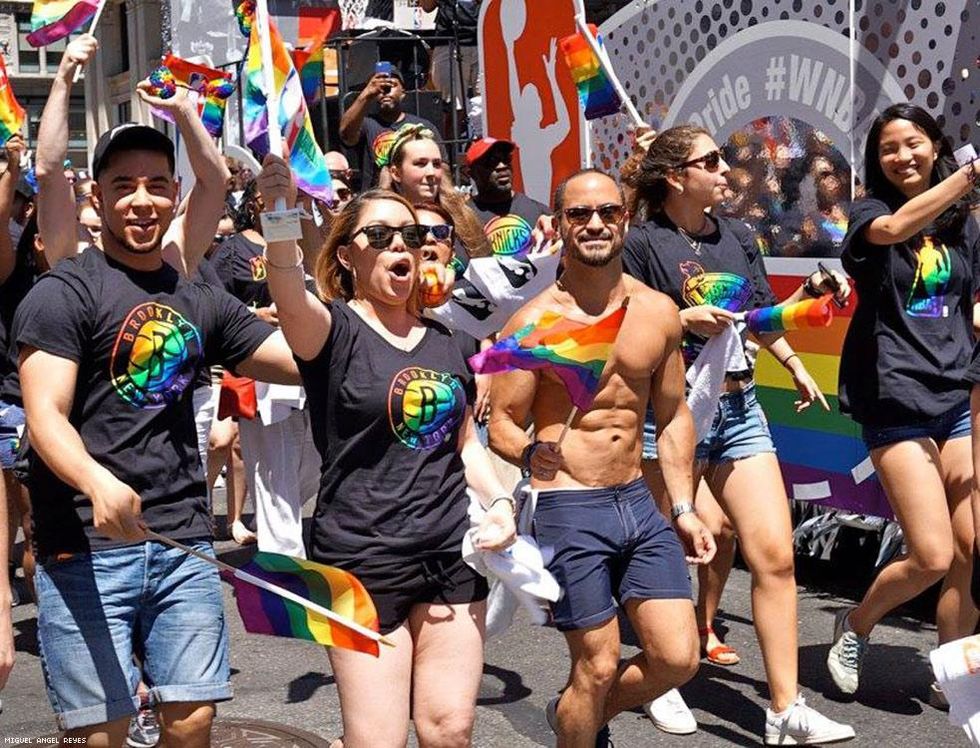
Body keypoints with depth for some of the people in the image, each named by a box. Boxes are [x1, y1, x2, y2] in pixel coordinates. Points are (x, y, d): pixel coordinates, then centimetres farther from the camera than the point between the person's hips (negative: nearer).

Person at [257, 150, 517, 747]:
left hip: (453, 554, 5)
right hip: (363, 559, -5)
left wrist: (500, 502, 4)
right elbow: (290, 299, -29)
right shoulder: (333, 329, -5)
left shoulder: (443, 340, 12)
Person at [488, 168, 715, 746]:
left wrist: (684, 508, 10)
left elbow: (673, 415, 13)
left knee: (679, 659, 3)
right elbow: (503, 424, -5)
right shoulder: (535, 321, -9)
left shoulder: (659, 312, 4)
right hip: (567, 508, -5)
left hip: (638, 501, 5)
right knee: (598, 667, 0)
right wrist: (531, 452, -28)